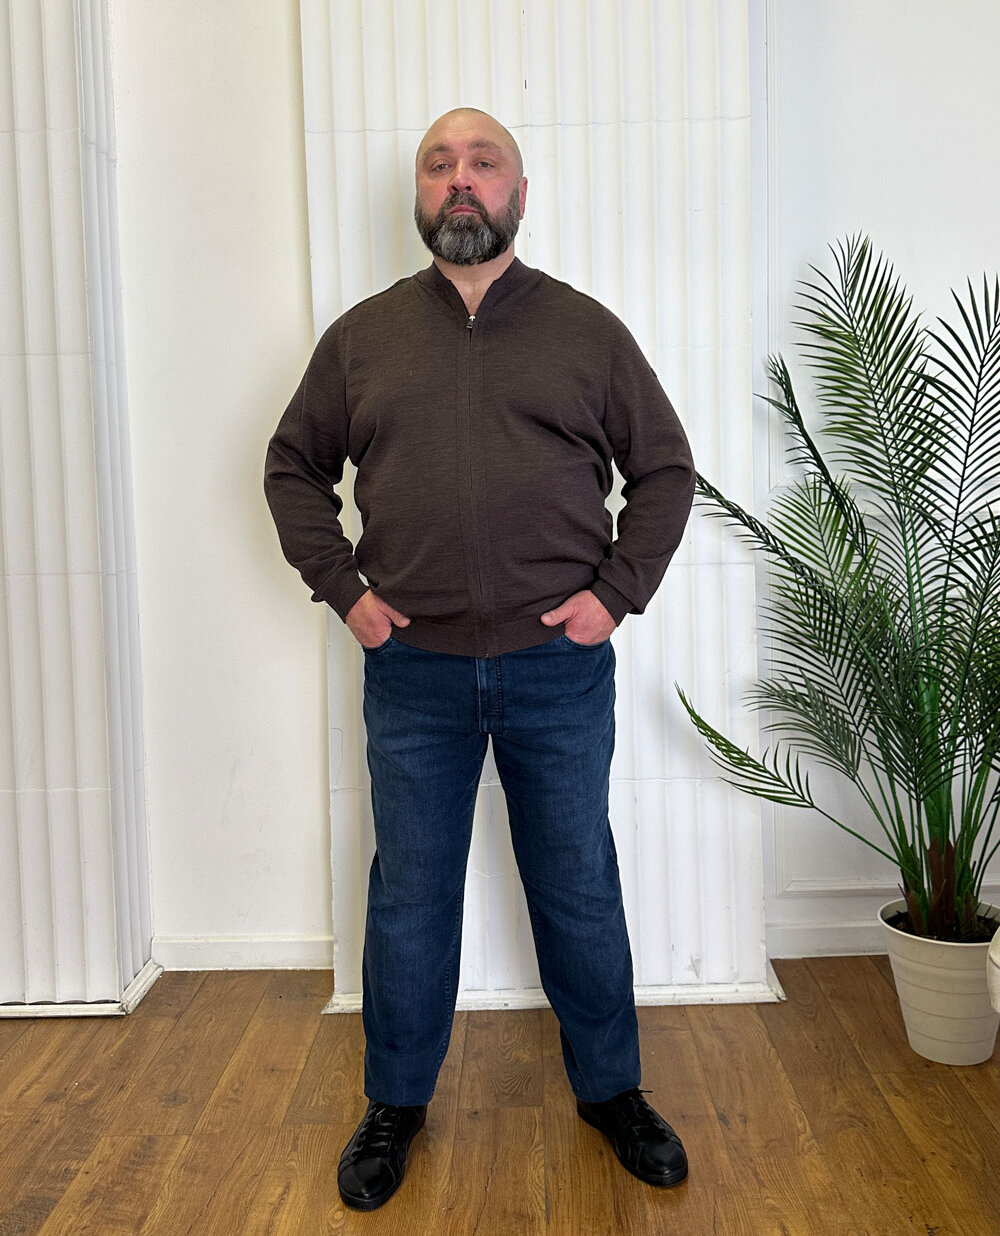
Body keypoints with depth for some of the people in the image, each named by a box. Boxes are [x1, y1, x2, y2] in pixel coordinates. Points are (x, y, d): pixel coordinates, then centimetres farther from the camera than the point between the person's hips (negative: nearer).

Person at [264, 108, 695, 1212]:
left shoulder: (587, 330, 4)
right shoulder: (362, 334, 7)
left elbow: (665, 467, 8)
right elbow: (292, 467, 13)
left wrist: (616, 589, -3)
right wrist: (342, 587, 1)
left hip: (560, 666, 0)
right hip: (412, 668, 1)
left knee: (580, 890, 12)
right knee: (409, 895, 12)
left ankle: (611, 1091, 34)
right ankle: (395, 1103, 33)